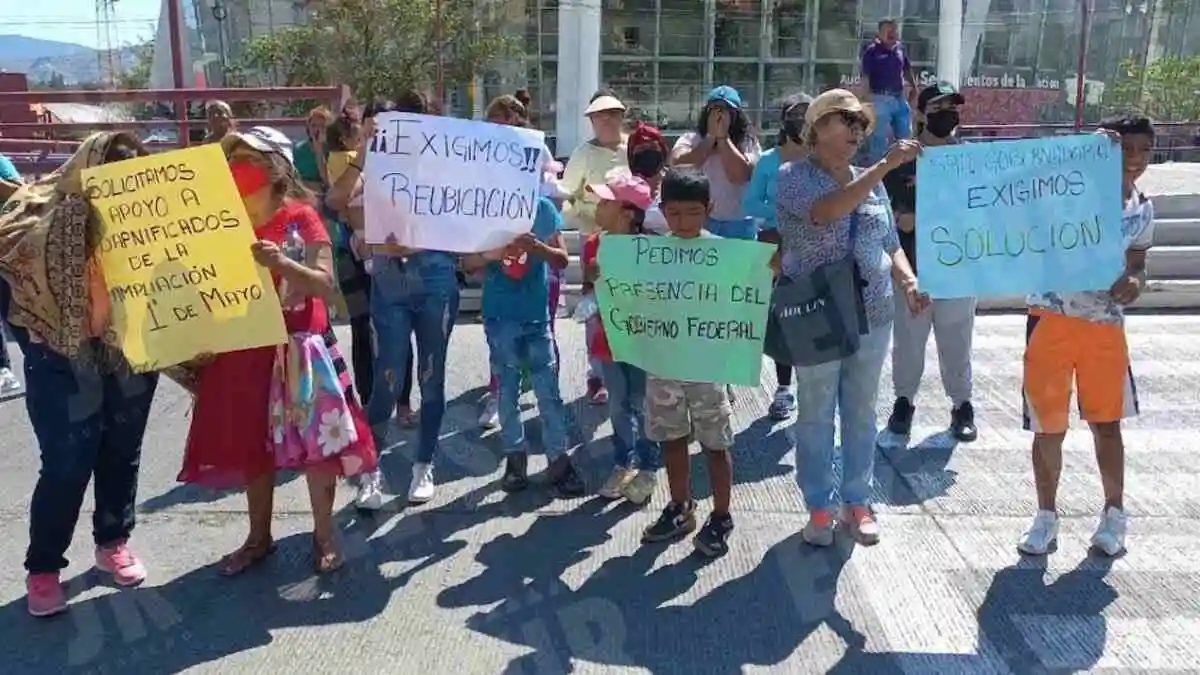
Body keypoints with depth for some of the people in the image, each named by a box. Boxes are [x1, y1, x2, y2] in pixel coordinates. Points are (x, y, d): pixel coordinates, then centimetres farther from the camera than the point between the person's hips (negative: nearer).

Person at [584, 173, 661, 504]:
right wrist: (591, 280, -12)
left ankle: (647, 467, 22)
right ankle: (623, 464, 30)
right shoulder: (594, 244, -2)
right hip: (609, 337, 5)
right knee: (618, 406, 15)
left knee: (642, 405, 7)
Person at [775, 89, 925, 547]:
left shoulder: (870, 182, 10)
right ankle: (819, 508, 18)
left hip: (872, 316, 5)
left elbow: (890, 245, 14)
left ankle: (857, 502, 26)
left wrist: (908, 282, -5)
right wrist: (885, 166, -28)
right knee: (816, 414, 6)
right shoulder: (793, 177, -6)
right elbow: (825, 211, -26)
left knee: (861, 413, 13)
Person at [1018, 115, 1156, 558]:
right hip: (1052, 319, -3)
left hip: (1106, 325, 4)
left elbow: (1136, 263, 14)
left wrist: (1134, 282, -9)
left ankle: (1114, 514, 24)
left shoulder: (1143, 210, 9)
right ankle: (1047, 516, 17)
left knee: (1107, 424, 9)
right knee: (1048, 427, 2)